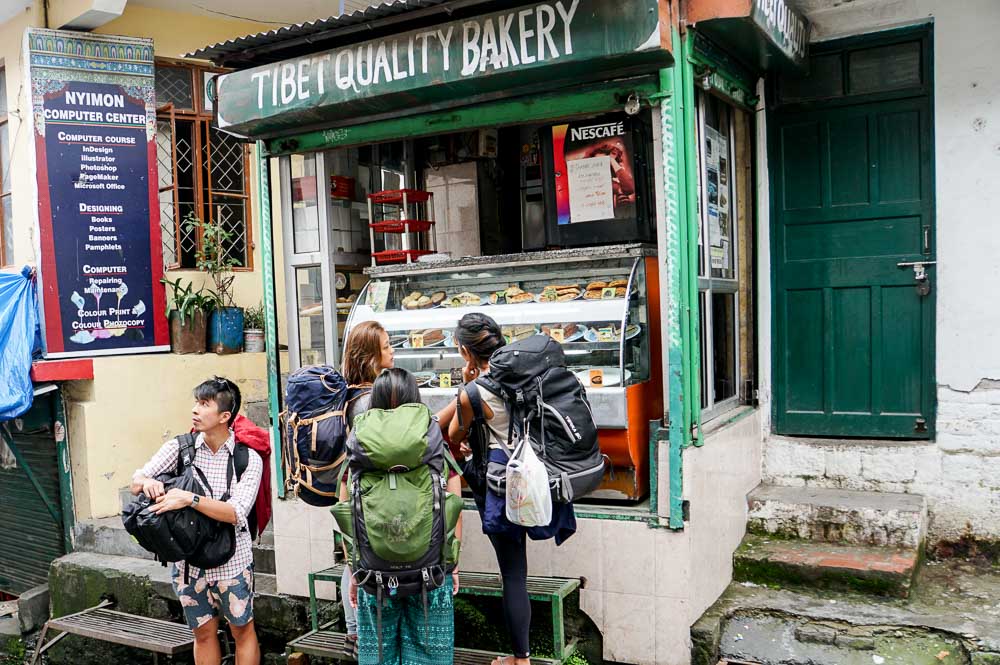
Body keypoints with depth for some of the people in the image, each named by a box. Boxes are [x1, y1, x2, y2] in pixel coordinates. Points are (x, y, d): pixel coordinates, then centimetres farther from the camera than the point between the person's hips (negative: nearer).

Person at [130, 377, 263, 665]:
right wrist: (145, 482, -30)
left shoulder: (249, 459, -10)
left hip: (231, 562, -3)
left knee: (242, 630, 10)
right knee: (203, 633, 16)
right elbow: (136, 482, -7)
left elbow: (237, 513, -20)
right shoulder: (178, 448, -1)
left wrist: (189, 499, -29)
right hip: (188, 560, 3)